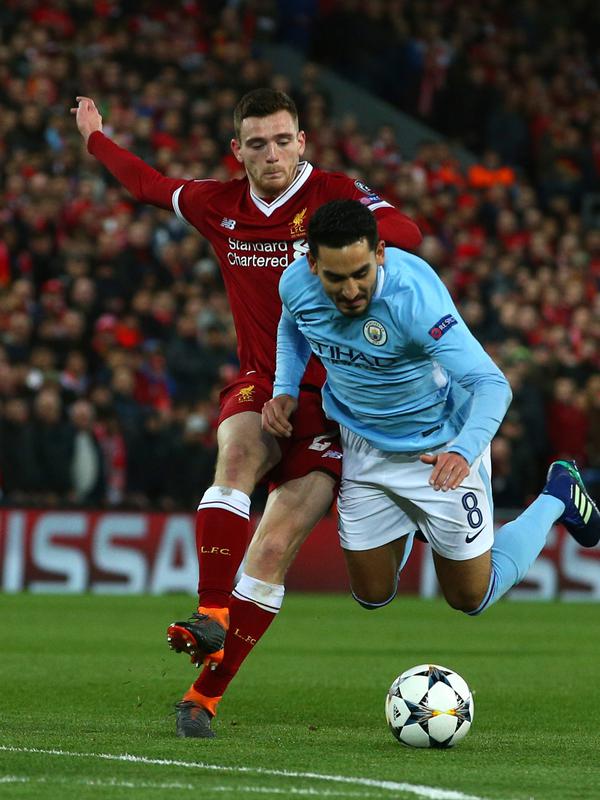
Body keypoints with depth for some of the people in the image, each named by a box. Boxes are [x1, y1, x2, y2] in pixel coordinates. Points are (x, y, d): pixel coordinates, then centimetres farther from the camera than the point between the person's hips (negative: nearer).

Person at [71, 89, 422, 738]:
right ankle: (210, 614, -43)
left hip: (332, 397, -3)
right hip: (259, 386, 3)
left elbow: (407, 232, -25)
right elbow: (149, 185, 27)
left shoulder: (334, 194, -7)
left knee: (274, 550, -11)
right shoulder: (219, 206, 7)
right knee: (237, 456, -33)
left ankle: (206, 693, -7)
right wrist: (95, 139, 39)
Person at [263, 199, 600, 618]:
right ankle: (407, 524, 47)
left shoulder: (414, 293, -35)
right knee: (372, 597, 14)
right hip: (363, 450, 4)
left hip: (440, 447, -4)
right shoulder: (296, 284, -18)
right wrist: (285, 390, -5)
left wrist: (462, 451, -56)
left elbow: (491, 384, -39)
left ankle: (557, 496, 31)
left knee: (471, 598, 10)